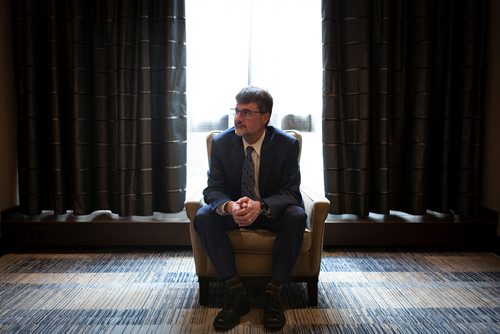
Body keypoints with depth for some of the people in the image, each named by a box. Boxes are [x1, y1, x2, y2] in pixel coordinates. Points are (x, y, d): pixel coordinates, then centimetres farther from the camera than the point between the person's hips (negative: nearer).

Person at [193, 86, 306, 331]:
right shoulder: (221, 142, -10)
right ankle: (237, 293, -22)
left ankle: (273, 293, -20)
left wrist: (260, 206, -38)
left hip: (272, 211, -1)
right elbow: (213, 189, -11)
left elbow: (290, 192, -16)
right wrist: (229, 206, -36)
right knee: (203, 216, -27)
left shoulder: (287, 144, -14)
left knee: (296, 216, -33)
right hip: (233, 210, 2)